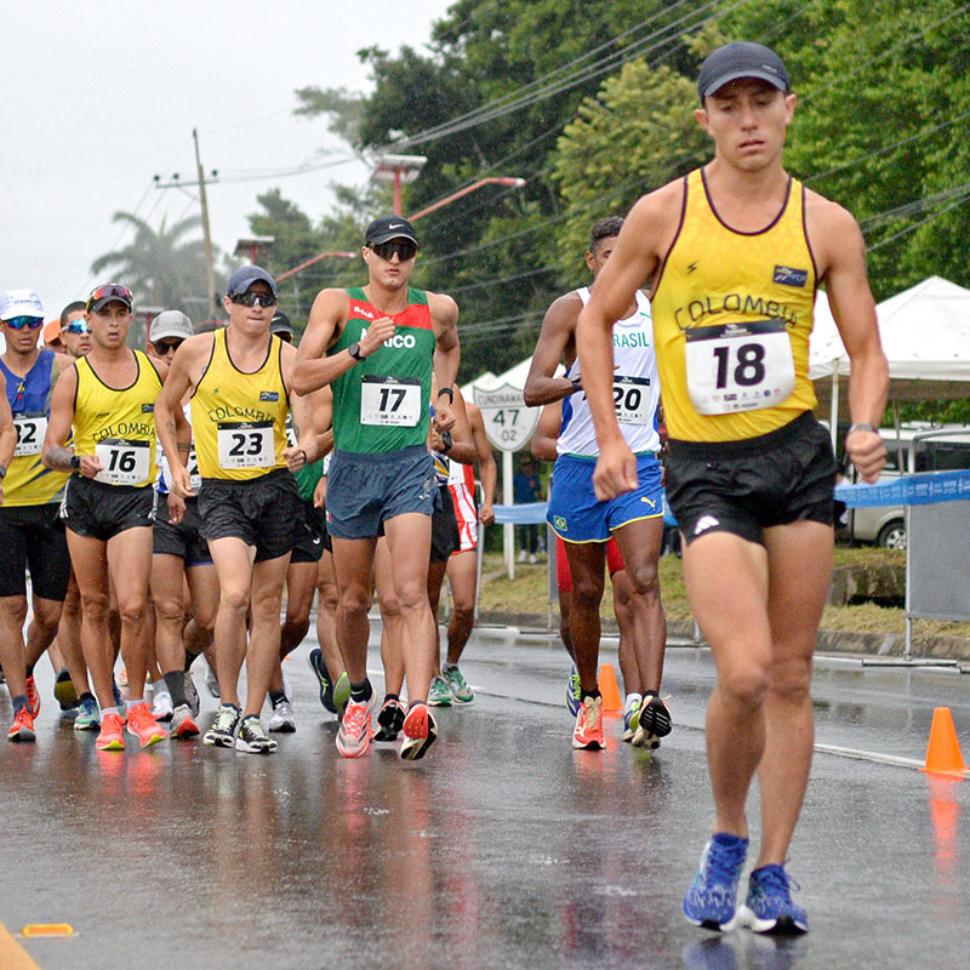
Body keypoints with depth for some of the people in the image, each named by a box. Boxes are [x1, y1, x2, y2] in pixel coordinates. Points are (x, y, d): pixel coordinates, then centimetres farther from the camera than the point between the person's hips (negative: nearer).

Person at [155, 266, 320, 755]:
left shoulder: (290, 359, -3)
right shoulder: (197, 352, -3)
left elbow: (308, 429, -7)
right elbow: (165, 408, 13)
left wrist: (303, 451, -29)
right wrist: (176, 467, 6)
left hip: (276, 487, 2)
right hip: (219, 490, -2)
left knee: (267, 604, 5)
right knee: (234, 595, -20)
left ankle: (252, 717, 14)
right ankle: (226, 707, -5)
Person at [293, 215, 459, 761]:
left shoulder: (438, 309, 5)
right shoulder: (338, 305, -2)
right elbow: (302, 378, -13)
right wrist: (359, 351, -25)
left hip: (411, 465, 0)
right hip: (352, 466, 0)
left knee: (412, 592, -17)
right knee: (354, 599, 11)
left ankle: (419, 708, -30)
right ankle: (359, 695, 35)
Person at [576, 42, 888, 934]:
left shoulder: (827, 225, 3)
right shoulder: (663, 216, -1)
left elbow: (866, 348, 7)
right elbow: (597, 320, 10)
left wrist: (865, 428, -12)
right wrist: (610, 438, 2)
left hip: (799, 458, 3)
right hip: (704, 467, -2)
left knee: (790, 678, 4)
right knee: (744, 672, -17)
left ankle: (771, 872, 14)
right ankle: (727, 843, 7)